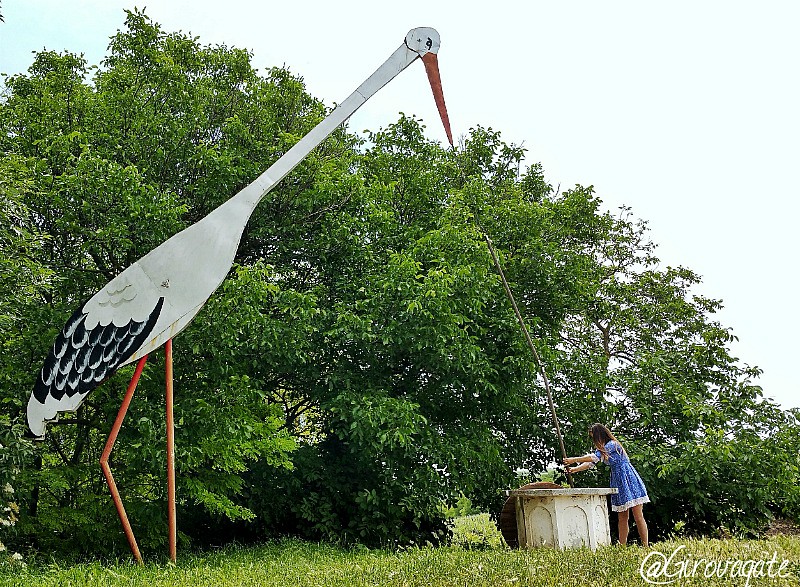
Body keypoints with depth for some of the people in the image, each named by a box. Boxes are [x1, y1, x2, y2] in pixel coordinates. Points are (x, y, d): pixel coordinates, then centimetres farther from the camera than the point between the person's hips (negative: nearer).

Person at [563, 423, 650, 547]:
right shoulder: (602, 449, 13)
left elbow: (594, 457, -23)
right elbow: (590, 463, 6)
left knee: (638, 516, -6)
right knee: (622, 518, 7)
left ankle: (646, 545, -3)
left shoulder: (613, 444, -14)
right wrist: (573, 469, -7)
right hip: (618, 483, 9)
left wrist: (574, 460, -22)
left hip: (629, 480, -9)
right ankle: (622, 546, 8)